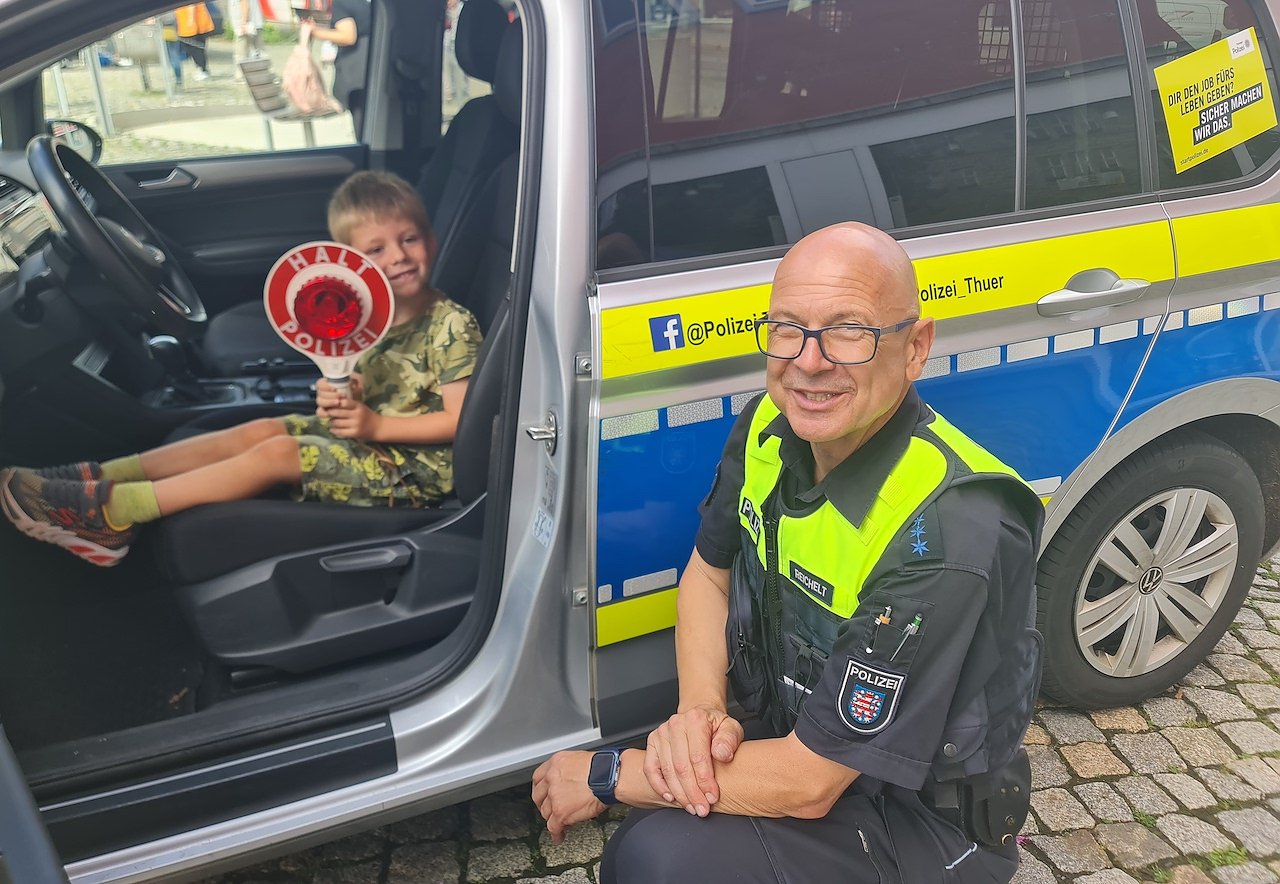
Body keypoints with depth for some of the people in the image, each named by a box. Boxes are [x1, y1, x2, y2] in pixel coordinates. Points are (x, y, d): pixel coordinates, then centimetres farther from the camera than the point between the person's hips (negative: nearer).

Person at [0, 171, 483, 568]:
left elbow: (459, 421, -17)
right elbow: (370, 389, 15)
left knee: (275, 452, -17)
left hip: (421, 464, -7)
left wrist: (376, 424, -20)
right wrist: (339, 399, -9)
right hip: (367, 434, 8)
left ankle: (110, 511, -16)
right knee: (259, 429, -5)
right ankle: (99, 477, -6)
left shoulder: (452, 326, -16)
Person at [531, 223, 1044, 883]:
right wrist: (698, 710, -14)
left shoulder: (945, 535, -33)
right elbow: (709, 572, 6)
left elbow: (808, 787, -28)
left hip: (925, 823, -6)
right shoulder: (771, 427, -10)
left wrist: (606, 775, -18)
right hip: (796, 739, 7)